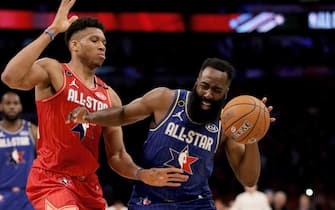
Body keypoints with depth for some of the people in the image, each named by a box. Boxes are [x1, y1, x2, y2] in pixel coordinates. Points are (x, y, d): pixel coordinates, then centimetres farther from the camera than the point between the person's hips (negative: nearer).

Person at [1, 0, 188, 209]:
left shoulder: (110, 96, 11)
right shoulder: (53, 72, -5)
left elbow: (117, 156, 13)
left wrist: (142, 175, -9)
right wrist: (52, 31, -25)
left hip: (88, 184, 7)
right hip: (51, 180, -7)